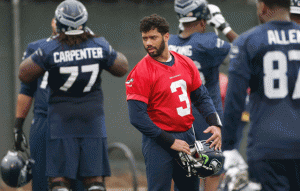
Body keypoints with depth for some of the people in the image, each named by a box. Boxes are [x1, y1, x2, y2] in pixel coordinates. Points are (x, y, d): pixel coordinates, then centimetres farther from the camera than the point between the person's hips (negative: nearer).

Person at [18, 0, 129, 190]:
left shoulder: (50, 49, -10)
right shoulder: (100, 46, -3)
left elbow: (24, 75, -1)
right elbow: (122, 68, 14)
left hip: (61, 120, -2)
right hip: (93, 120, 2)